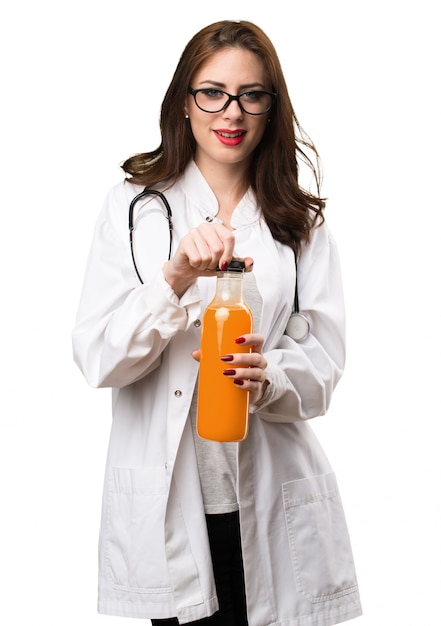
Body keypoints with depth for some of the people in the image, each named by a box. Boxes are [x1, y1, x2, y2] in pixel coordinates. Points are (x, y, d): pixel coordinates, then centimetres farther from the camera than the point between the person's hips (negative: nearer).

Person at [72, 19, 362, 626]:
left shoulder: (301, 222, 7)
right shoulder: (134, 205, 0)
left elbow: (323, 360, 1)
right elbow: (97, 359, -8)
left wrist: (267, 377, -21)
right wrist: (175, 279, -24)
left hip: (274, 506, 2)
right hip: (168, 506, -1)